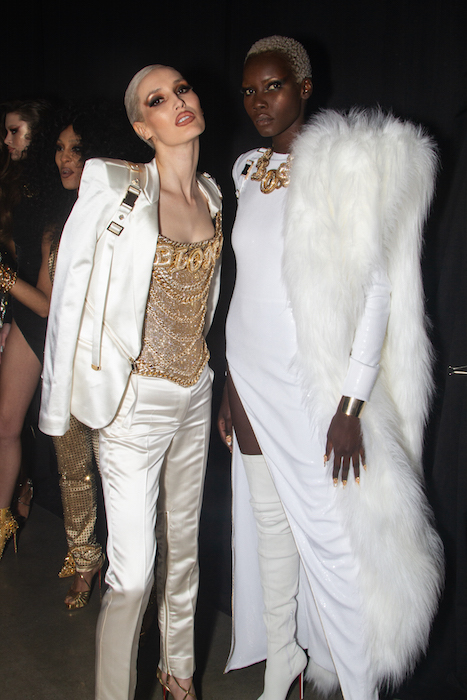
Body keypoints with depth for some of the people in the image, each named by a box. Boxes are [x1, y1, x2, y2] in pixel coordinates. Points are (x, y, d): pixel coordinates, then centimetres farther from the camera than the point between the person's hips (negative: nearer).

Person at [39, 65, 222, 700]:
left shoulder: (212, 194, 5)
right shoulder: (113, 185, -13)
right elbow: (70, 296, -9)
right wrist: (58, 405, -6)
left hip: (196, 393, 6)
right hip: (136, 402, -6)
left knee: (183, 545, 20)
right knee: (133, 572, 0)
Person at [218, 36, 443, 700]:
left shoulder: (346, 161, -8)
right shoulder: (248, 171, 11)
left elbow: (375, 288, -11)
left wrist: (352, 404, -16)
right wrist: (232, 385, 14)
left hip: (312, 384, -6)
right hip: (251, 377, 6)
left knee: (333, 537, 1)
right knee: (269, 528, 14)